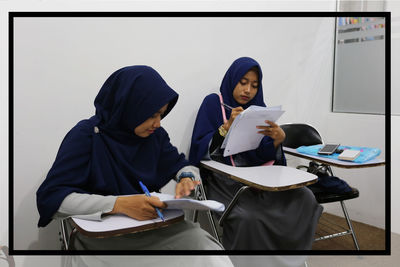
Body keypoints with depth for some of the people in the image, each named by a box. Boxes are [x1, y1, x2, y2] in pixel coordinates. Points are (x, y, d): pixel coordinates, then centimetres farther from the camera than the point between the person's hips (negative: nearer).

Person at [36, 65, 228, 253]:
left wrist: (186, 178, -11)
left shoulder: (155, 134, 2)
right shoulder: (87, 135, -12)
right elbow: (51, 197, -18)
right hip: (103, 233, -3)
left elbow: (180, 165, 15)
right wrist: (118, 204, -30)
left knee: (208, 245, -18)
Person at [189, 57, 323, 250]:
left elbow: (267, 157, 6)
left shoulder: (259, 108, 13)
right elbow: (201, 150, -8)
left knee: (305, 198, -18)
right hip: (224, 178, -4)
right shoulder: (213, 103, 1)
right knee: (247, 218, -32)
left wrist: (278, 138, -15)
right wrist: (227, 126, -19)